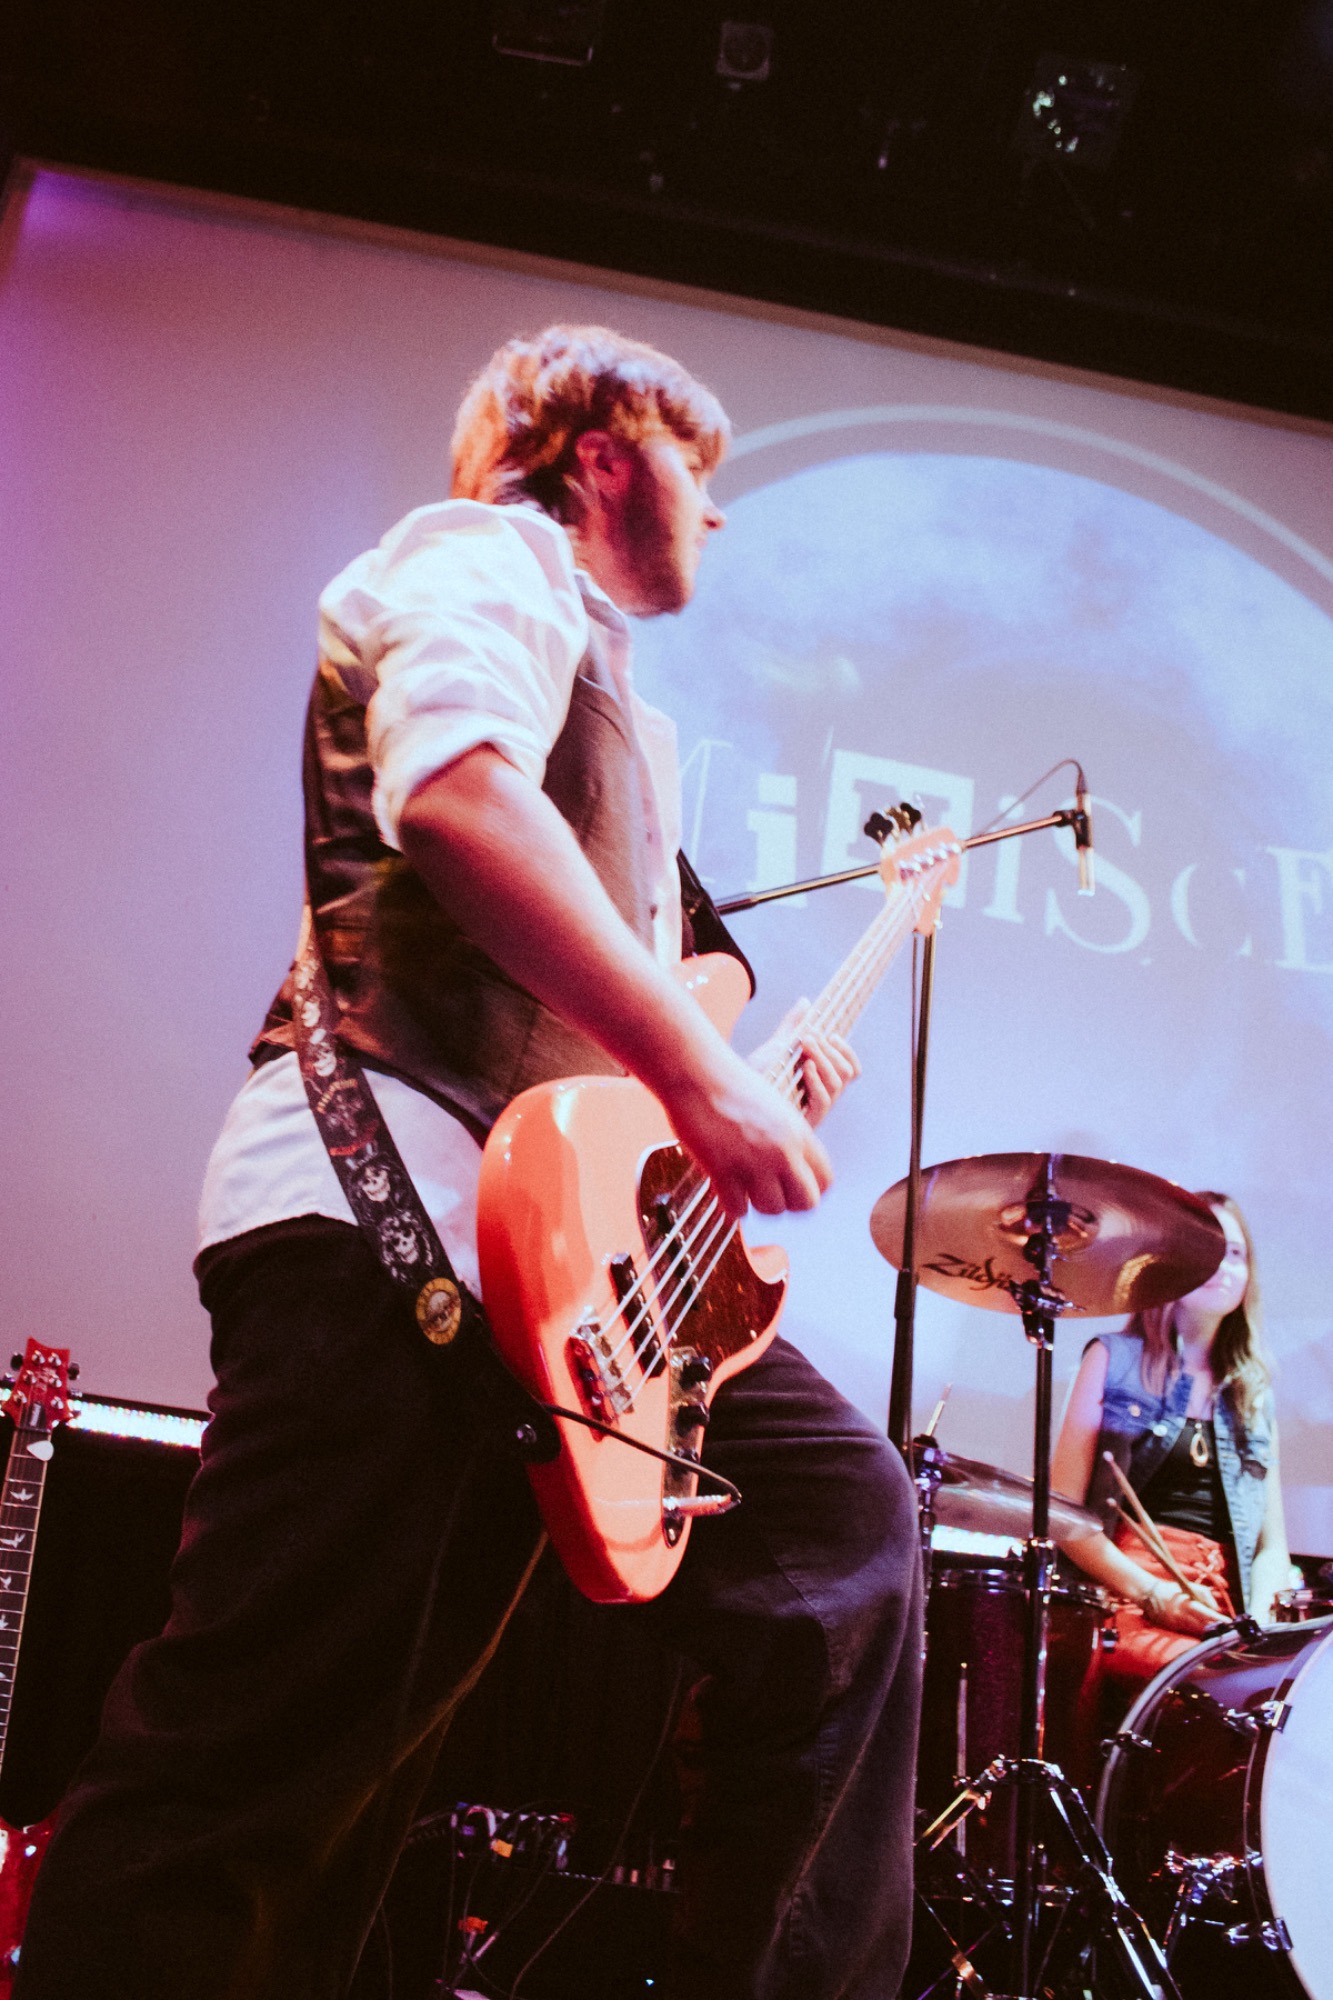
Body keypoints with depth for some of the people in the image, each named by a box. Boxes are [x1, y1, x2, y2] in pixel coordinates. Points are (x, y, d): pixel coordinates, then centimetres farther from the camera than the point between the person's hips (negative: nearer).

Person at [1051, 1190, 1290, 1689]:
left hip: (1224, 1618, 4)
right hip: (1123, 1601, -4)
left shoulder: (1254, 1394, 21)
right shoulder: (1114, 1359, 11)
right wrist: (1153, 1595, -10)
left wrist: (1255, 1620, -4)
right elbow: (1062, 1510, 3)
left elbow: (1272, 1545, 18)